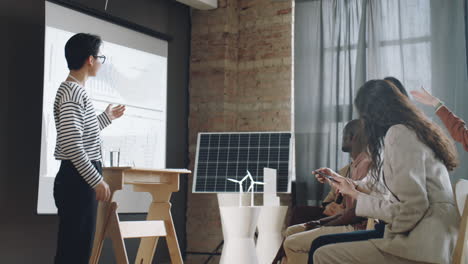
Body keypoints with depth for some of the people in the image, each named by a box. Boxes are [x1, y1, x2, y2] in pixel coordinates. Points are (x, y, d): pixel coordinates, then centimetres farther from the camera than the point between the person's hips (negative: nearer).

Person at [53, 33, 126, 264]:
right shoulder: (73, 92, -16)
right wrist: (97, 180, -21)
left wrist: (106, 117, 35)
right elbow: (71, 145, -23)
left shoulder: (75, 90, 16)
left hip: (82, 181, 10)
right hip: (77, 181, -10)